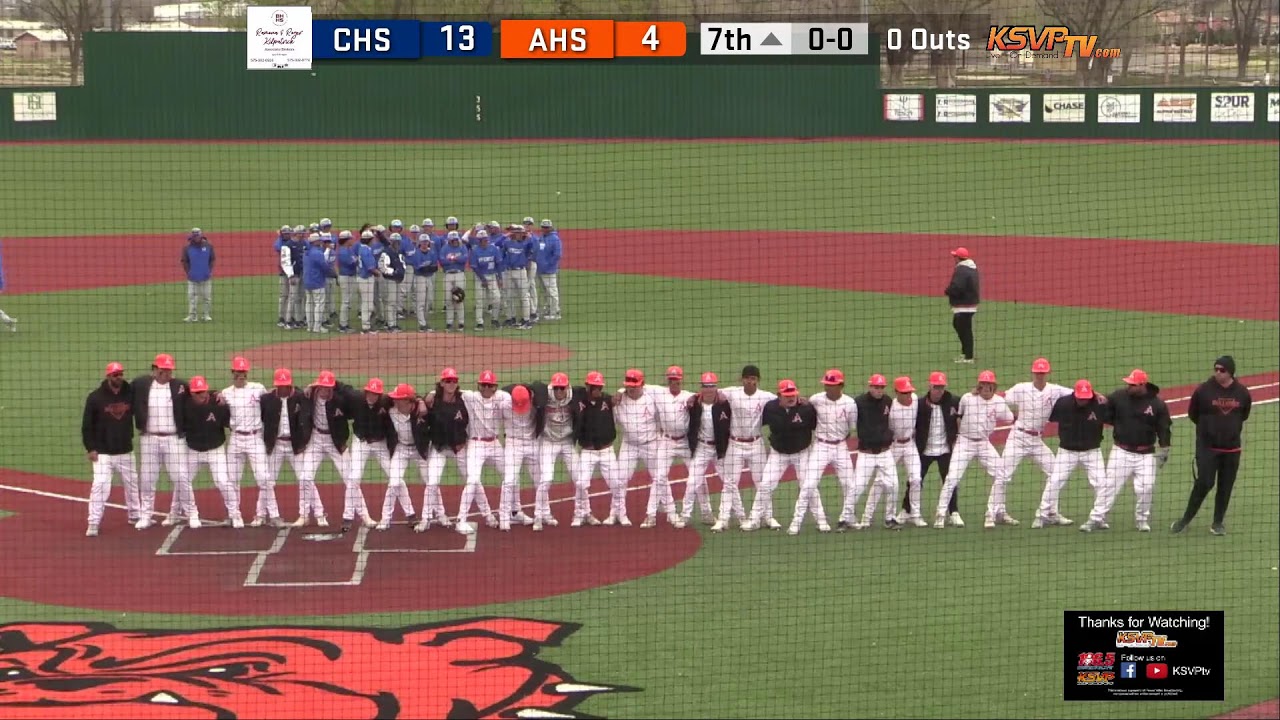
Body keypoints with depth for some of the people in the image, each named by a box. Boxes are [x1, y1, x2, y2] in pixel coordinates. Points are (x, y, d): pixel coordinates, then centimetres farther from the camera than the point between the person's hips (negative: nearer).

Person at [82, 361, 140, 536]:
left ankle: (134, 516, 33)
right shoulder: (95, 397, -7)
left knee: (132, 484, 15)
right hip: (102, 453, -4)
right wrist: (90, 448, -10)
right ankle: (93, 524, -11)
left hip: (126, 452, 4)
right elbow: (87, 425, -4)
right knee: (100, 486, -14)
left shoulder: (130, 393, 1)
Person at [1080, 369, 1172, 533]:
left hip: (1146, 454, 0)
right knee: (1109, 484, -5)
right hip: (1121, 451, 0)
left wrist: (1164, 450, -5)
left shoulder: (1157, 404, -5)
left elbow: (1165, 428, 0)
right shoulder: (1118, 397, -3)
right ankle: (1096, 518, 0)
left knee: (1145, 488, -2)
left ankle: (1142, 519, 19)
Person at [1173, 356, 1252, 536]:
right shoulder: (1204, 390, -9)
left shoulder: (1242, 392, -1)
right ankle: (1186, 519, 6)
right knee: (1204, 483, -9)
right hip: (1207, 447, -3)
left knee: (1226, 486, 7)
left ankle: (1218, 523, 21)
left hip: (1232, 448, 3)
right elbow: (1192, 414, 4)